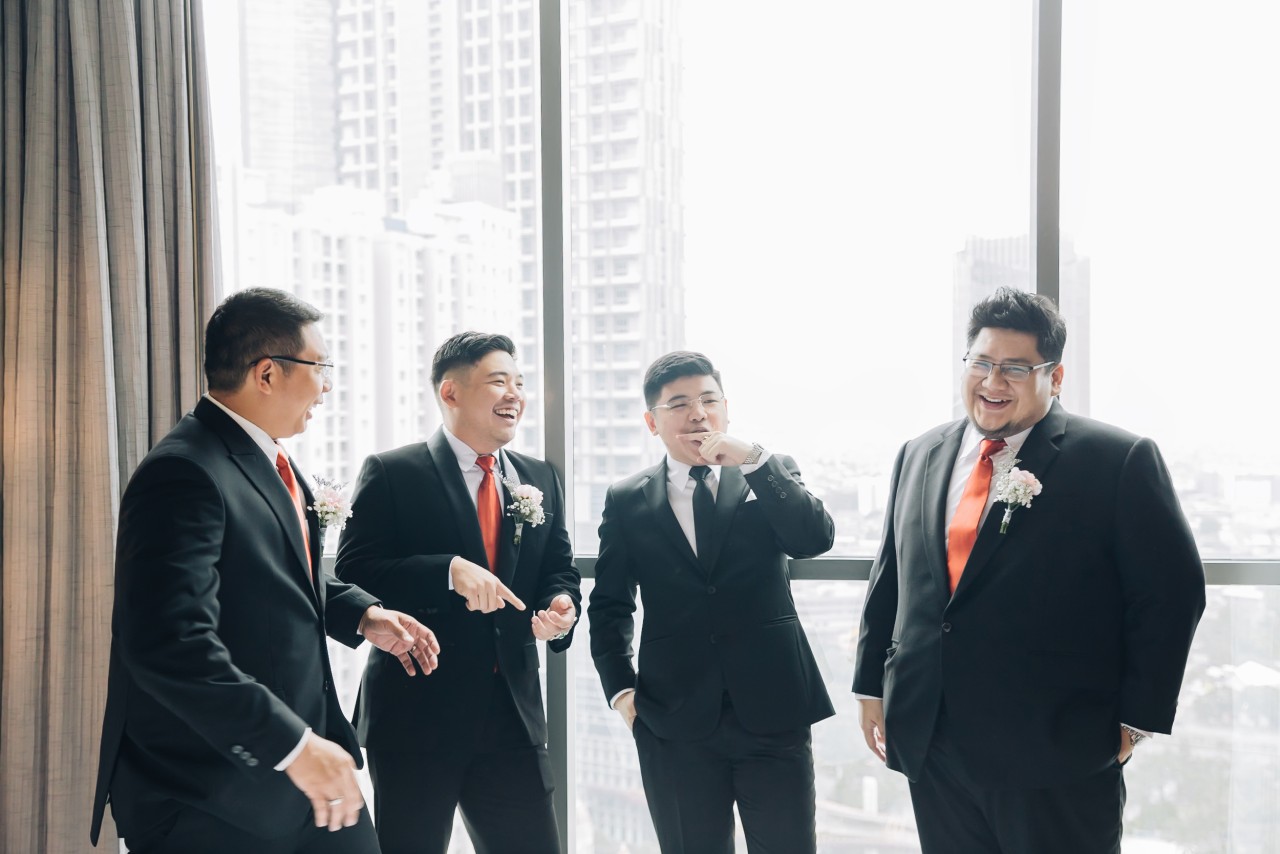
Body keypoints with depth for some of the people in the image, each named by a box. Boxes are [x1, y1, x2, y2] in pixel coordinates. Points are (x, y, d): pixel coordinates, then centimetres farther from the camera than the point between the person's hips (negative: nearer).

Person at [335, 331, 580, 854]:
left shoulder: (540, 481, 11)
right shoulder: (392, 474, -5)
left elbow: (558, 570, 15)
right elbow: (353, 574, -12)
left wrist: (561, 611, -7)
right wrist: (450, 571, -25)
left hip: (514, 711, 5)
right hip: (416, 710, -4)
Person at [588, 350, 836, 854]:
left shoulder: (773, 475, 7)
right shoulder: (627, 502, 7)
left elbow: (816, 540, -10)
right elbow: (610, 605, 10)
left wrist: (752, 459, -16)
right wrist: (621, 689, -1)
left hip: (772, 711, 0)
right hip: (676, 722, 1)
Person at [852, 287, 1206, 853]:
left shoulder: (1119, 462, -6)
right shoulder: (918, 457, 10)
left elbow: (1171, 591, -5)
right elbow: (888, 578, 16)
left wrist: (1138, 717, -6)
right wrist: (872, 684, 14)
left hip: (1057, 757, -4)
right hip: (929, 743, 5)